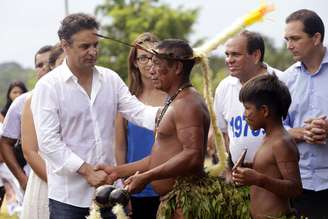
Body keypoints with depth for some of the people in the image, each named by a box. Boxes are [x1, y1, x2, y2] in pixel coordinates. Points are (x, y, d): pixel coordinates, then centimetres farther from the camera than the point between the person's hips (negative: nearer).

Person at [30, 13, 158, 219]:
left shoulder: (111, 79, 7)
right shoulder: (48, 86, -7)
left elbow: (138, 111, -1)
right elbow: (48, 141, -13)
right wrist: (86, 170, -18)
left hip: (108, 187, 4)